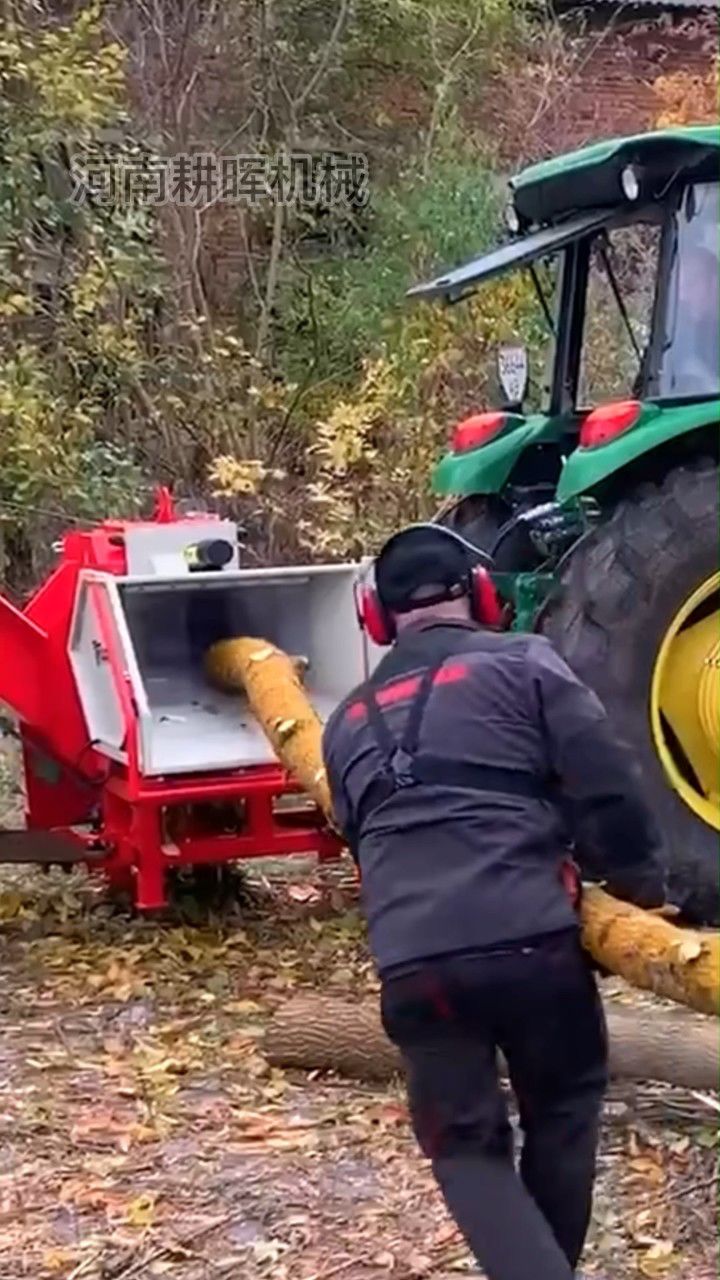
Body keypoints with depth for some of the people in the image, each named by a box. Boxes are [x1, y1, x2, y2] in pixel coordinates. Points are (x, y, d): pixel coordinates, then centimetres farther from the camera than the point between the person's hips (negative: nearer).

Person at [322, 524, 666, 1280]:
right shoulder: (523, 664, 7)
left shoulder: (348, 722, 23)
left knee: (464, 1145, 15)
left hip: (410, 961, 3)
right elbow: (604, 790, -1)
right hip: (527, 937, -3)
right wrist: (641, 885, 12)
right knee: (563, 1110, 22)